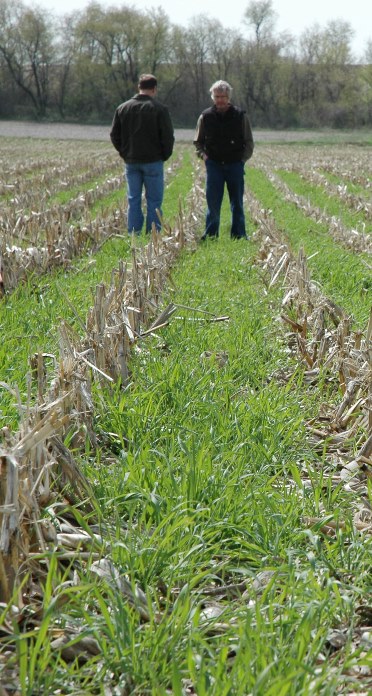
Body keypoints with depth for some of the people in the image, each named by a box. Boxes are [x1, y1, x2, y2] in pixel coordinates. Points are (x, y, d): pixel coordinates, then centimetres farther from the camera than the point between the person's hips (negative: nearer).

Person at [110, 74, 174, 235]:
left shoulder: (122, 108, 6)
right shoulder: (159, 109, -8)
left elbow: (114, 135, 8)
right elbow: (168, 137, -9)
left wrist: (125, 153, 15)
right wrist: (164, 155, 6)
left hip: (131, 162, 4)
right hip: (153, 161, -4)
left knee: (133, 200, 8)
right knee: (154, 201, 1)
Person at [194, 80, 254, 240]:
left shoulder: (240, 116, 1)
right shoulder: (206, 116, 4)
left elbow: (249, 142, 8)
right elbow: (198, 142, 14)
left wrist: (243, 158, -3)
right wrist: (203, 155, -2)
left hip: (235, 165, 0)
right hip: (214, 165, 0)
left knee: (237, 203, 5)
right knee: (213, 202, -1)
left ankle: (239, 235, 12)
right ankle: (210, 235, 6)